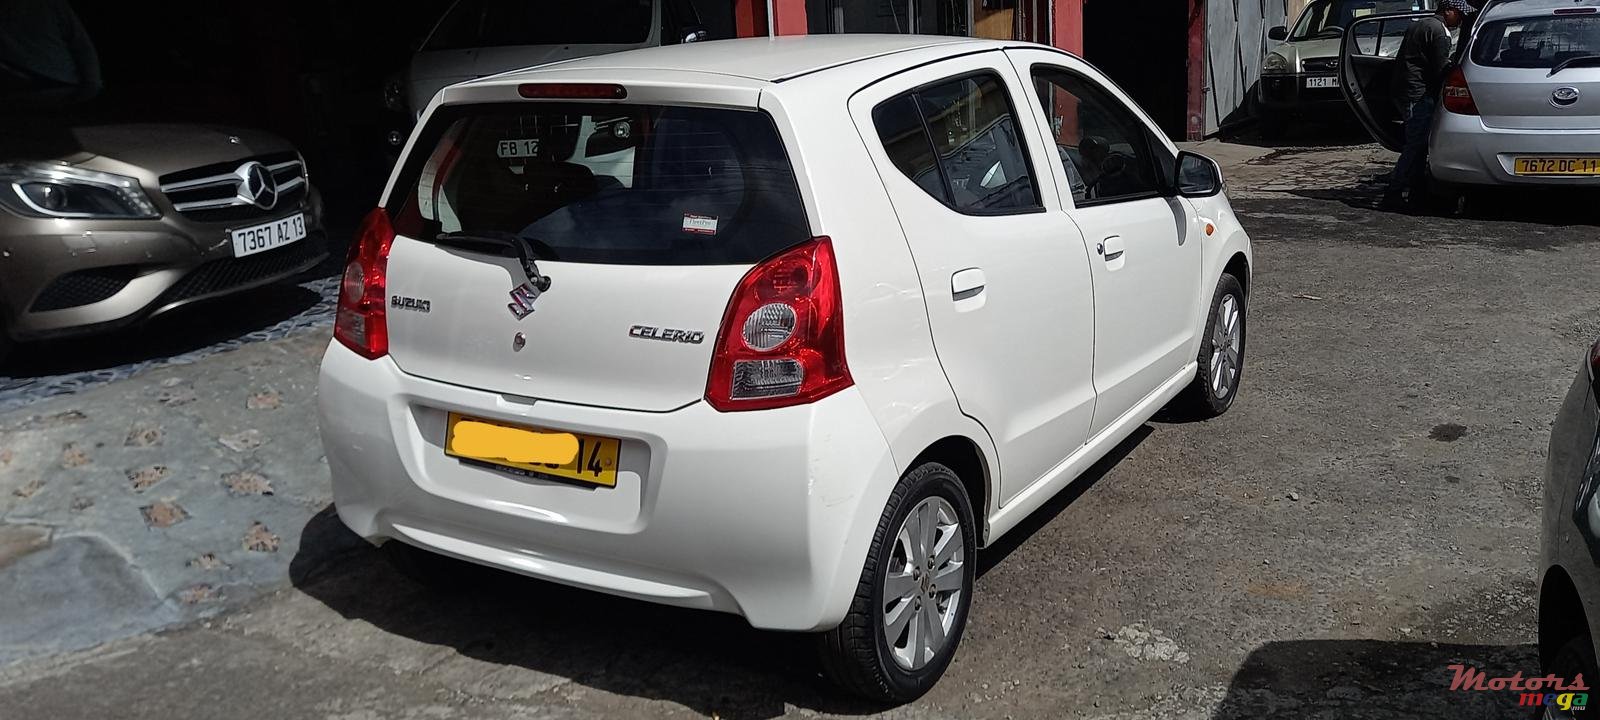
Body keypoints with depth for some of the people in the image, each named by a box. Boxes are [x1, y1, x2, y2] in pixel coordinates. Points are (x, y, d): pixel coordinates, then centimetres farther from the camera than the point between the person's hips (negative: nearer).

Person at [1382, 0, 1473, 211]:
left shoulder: (1419, 25, 20)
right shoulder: (1438, 31, -11)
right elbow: (1442, 69, -13)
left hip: (1404, 93, 10)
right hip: (1418, 95, -10)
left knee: (1418, 145, 13)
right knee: (1416, 146, -9)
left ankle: (1417, 192, 16)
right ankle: (1393, 194, -12)